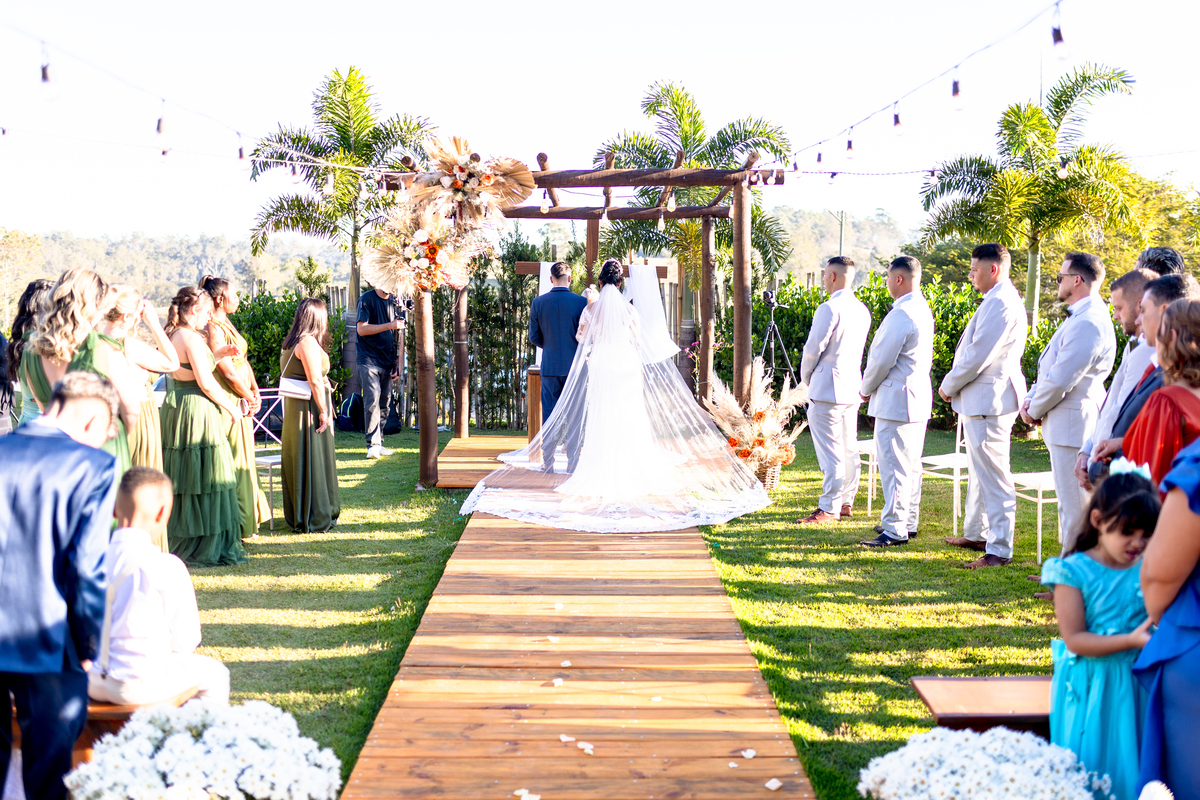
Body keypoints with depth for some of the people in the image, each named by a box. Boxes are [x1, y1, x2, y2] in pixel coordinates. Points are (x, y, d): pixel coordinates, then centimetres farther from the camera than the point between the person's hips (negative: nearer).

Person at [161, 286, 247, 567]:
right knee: (205, 481, -2)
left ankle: (176, 542, 22)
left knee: (180, 480, 15)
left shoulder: (174, 336, 12)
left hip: (174, 408, 9)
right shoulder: (192, 338, -15)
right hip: (198, 413, -9)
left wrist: (219, 354, 19)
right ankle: (206, 549, 3)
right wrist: (231, 407, -7)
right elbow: (206, 383, -18)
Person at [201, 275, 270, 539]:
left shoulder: (226, 324, 14)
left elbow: (243, 361, 15)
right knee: (235, 463, -3)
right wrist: (250, 398, -8)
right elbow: (228, 372, -19)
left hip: (241, 405, 10)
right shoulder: (213, 328, -16)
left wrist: (255, 392, 3)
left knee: (243, 463, 15)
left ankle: (244, 521, 24)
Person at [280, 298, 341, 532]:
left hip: (294, 408, 10)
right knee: (312, 461, -1)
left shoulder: (290, 343, 12)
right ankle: (315, 518, 7)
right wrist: (324, 412, -17)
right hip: (309, 408, -10)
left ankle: (297, 516, 25)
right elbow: (315, 381, -21)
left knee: (298, 461, 15)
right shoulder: (308, 342, -17)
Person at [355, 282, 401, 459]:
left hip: (386, 363, 6)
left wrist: (396, 364, 12)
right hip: (368, 360, -6)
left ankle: (379, 444, 14)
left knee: (384, 402, 7)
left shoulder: (394, 301, 12)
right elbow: (361, 329, -14)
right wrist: (390, 325, -20)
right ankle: (372, 445, -13)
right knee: (372, 400, -13)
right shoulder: (367, 299, -5)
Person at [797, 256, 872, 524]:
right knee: (849, 449, 14)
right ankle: (846, 502, 22)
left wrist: (806, 378, 4)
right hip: (852, 387, 9)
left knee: (830, 452, -7)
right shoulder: (862, 310, 10)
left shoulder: (829, 309, -16)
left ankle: (829, 509, -5)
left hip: (827, 389, -9)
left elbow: (813, 348, -15)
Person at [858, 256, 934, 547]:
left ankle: (894, 530, -6)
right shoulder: (924, 310, 12)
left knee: (894, 465, -7)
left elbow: (882, 360, -18)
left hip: (895, 400, -10)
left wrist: (866, 389, 0)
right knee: (911, 465, 15)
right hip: (918, 397, 10)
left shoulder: (900, 314, -20)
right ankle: (908, 522, 24)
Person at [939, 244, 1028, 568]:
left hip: (990, 400, -11)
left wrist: (948, 386, -8)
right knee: (979, 472, 21)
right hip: (981, 400, 11)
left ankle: (999, 550, -3)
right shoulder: (998, 300, 16)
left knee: (993, 477, -7)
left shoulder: (1000, 303, -19)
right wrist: (955, 387, 12)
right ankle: (976, 534, 33)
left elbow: (977, 356, -21)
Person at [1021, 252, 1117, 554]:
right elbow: (1049, 369, 21)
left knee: (1073, 502, -4)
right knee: (1069, 500, 17)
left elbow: (1060, 380, -23)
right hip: (1065, 426, 11)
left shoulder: (1088, 323, -21)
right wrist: (1030, 399, 6)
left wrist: (1034, 411, -8)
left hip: (1073, 424, -11)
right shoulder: (1079, 317, 15)